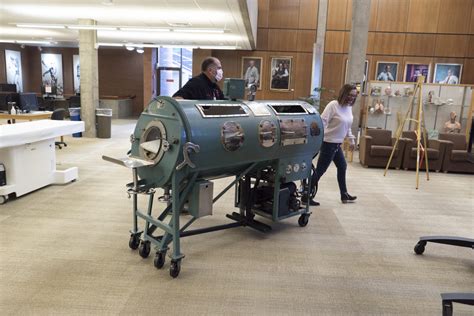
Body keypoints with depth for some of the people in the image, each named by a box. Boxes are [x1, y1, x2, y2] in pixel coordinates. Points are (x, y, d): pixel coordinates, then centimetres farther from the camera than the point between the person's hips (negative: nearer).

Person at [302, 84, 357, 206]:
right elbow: (322, 122, -23)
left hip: (337, 144, 9)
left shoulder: (349, 108, 9)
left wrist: (351, 140, 23)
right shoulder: (333, 105, -17)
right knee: (320, 170, -5)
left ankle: (344, 195, 33)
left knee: (342, 167, 19)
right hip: (328, 143, -9)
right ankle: (306, 197, 3)